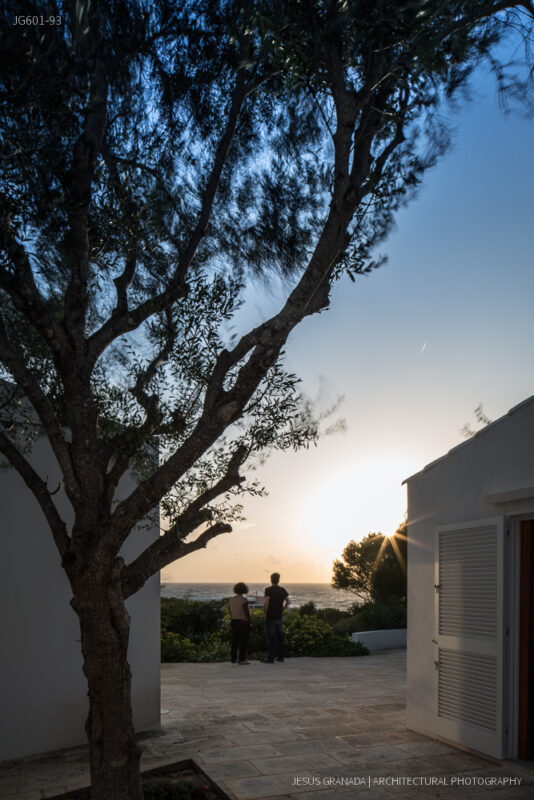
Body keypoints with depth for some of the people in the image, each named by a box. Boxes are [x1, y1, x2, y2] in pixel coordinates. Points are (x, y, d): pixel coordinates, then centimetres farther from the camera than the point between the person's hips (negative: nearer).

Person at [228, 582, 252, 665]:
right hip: (244, 622, -6)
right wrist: (250, 622, -8)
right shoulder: (244, 600, -15)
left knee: (235, 640, 10)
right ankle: (242, 659, -3)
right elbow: (246, 612, -16)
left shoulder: (231, 600, 4)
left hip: (234, 622, 6)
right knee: (243, 641, -2)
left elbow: (230, 612, 9)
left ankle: (233, 659, 12)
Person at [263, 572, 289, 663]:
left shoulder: (268, 590, -11)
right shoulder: (282, 590, 6)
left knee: (271, 637, -3)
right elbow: (287, 601, 7)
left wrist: (264, 613, -10)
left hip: (270, 617, -5)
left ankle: (270, 658, -3)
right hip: (279, 617, 6)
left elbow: (266, 602, -22)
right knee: (280, 636, 13)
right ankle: (280, 657, 18)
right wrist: (282, 610, 13)